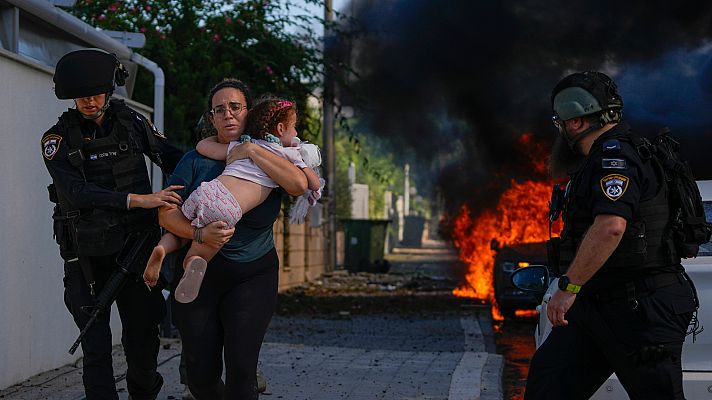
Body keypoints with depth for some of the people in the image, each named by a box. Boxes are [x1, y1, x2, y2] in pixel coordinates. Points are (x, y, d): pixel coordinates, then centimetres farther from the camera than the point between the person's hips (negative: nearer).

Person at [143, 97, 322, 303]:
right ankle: (195, 264, -26)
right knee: (195, 257, 12)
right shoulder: (290, 154, 13)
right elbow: (315, 185, 19)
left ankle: (162, 248, -5)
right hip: (228, 212, -3)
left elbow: (202, 145, 29)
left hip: (206, 191, 4)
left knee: (179, 233, 31)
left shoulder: (240, 146, 24)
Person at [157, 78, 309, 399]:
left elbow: (299, 184, -19)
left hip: (253, 274, -1)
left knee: (241, 368, -14)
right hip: (198, 274, 1)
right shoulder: (196, 160, 2)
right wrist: (199, 234, -23)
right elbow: (167, 213, -5)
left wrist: (252, 150, -17)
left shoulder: (268, 159, 2)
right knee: (201, 374, 0)